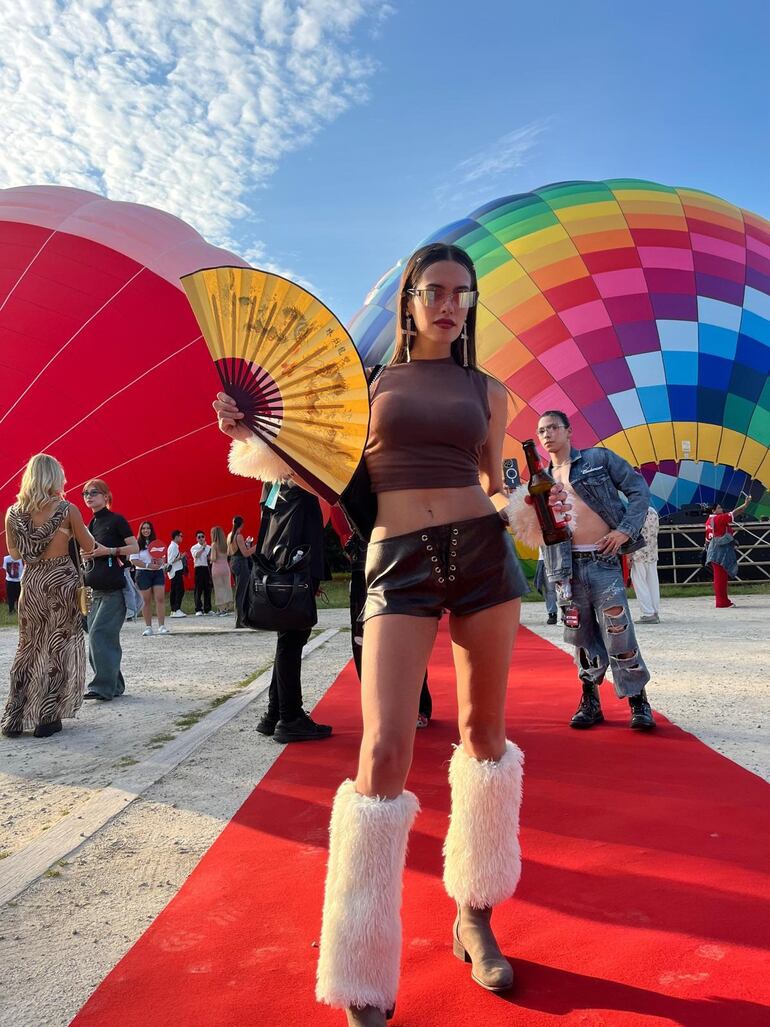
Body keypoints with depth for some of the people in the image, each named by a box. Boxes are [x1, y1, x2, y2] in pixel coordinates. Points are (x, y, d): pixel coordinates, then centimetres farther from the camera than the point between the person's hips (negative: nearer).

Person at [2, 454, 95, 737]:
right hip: (62, 581, -3)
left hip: (31, 582, 4)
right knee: (58, 647, 6)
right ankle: (47, 718, 9)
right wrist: (79, 528, 16)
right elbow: (89, 548, -2)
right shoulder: (68, 510, -10)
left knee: (28, 647, 15)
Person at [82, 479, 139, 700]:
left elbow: (135, 547, -7)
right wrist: (85, 555, 5)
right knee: (106, 638, 8)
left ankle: (104, 686, -10)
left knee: (99, 635, -14)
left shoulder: (116, 520, -4)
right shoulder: (90, 524, 17)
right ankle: (114, 686, 15)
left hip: (114, 588, -7)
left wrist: (108, 551, -17)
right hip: (96, 589, 7)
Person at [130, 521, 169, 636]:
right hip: (143, 574, -3)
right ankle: (148, 627, 10)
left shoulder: (157, 543, 11)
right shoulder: (137, 544, -1)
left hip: (158, 572, 3)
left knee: (160, 599, -6)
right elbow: (133, 560, -8)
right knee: (146, 601, 3)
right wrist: (148, 565, -16)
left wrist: (160, 562, -7)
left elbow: (163, 557, 16)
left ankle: (161, 626, -5)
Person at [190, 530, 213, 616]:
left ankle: (207, 609, 13)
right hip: (199, 568, -3)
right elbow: (196, 555, -15)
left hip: (207, 568, 3)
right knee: (198, 589, -3)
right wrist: (203, 548, -20)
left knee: (208, 589, 6)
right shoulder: (194, 548, 4)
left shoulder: (209, 547, 15)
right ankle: (198, 610, 0)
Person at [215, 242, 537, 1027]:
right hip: (399, 559, -2)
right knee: (384, 750, -13)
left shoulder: (487, 391, 14)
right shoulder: (369, 383, 11)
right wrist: (253, 439, -1)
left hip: (482, 550, 3)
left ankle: (475, 915, 31)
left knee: (483, 727, 10)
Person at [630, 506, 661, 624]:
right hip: (653, 554, 7)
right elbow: (656, 531, 15)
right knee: (653, 583, 10)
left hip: (639, 555, -7)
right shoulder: (654, 512, 9)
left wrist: (629, 556, -9)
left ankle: (648, 614, -4)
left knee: (640, 584, -1)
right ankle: (656, 613, 13)